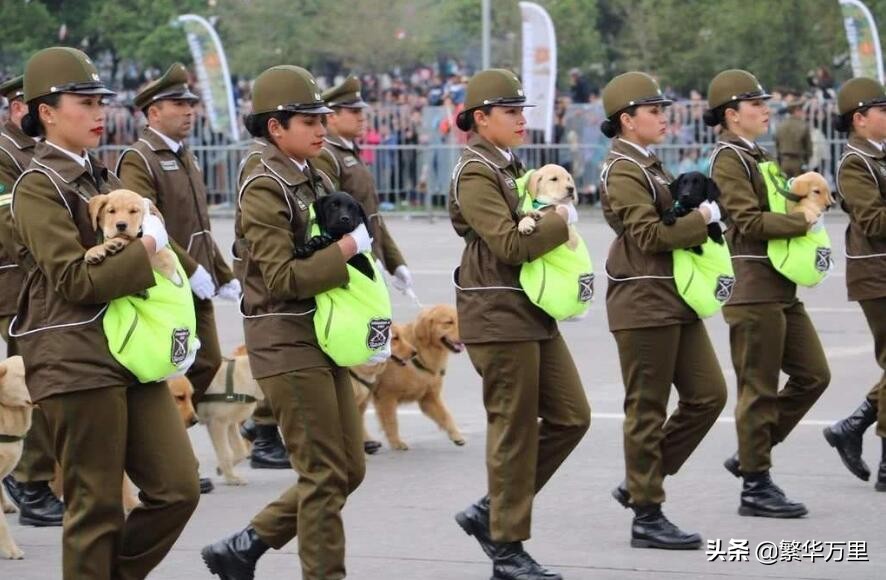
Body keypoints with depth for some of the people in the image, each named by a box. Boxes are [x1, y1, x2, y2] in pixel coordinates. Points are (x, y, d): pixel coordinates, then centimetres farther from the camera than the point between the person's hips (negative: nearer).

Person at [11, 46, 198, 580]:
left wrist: (148, 234, 9)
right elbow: (76, 280, -16)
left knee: (179, 488, 2)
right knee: (97, 507, -2)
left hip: (132, 355, 8)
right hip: (77, 361, -8)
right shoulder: (38, 187, -9)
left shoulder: (101, 177, 16)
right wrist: (146, 248, -12)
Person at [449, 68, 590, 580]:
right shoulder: (475, 175, -13)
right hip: (498, 314, -9)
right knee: (515, 428, -3)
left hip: (532, 310, 9)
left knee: (571, 416, 8)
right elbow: (509, 244, -22)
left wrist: (553, 218, 4)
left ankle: (491, 512, 15)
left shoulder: (509, 166, 14)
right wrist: (562, 220, -11)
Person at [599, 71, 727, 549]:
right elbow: (648, 235, -20)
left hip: (673, 299, 9)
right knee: (647, 409, -2)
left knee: (708, 394, 8)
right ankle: (647, 517, 5)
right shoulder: (623, 171, -12)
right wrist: (702, 218, -13)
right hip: (643, 302, -9)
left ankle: (640, 484, 17)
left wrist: (697, 214, 6)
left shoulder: (647, 164, 16)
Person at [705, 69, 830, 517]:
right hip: (753, 290, -10)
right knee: (760, 389, -3)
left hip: (781, 289, 10)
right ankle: (756, 486, 5)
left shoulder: (755, 156, 18)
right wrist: (802, 221, -13)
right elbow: (749, 221, -19)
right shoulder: (728, 158, -10)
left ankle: (750, 456, 18)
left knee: (813, 375, 10)